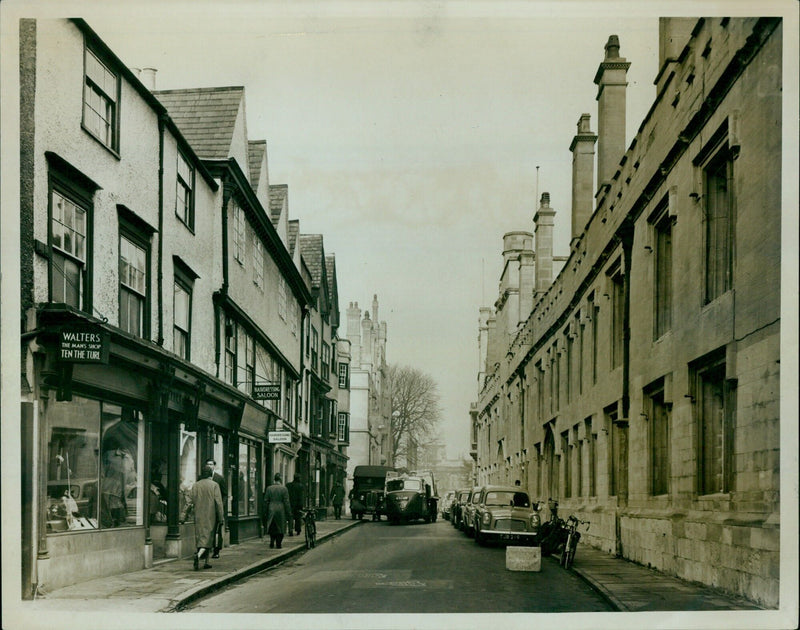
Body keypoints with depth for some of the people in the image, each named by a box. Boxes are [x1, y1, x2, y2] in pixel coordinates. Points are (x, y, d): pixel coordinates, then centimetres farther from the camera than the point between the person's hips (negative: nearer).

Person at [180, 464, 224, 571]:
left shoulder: (195, 486, 5)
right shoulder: (214, 485, -6)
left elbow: (189, 502, 3)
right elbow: (218, 502, -9)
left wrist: (183, 516, 5)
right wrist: (220, 517, -3)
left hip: (198, 517, 4)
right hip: (210, 517, -4)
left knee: (200, 537, 11)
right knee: (208, 538, -1)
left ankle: (206, 562, 14)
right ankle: (199, 555, -26)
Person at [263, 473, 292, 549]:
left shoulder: (269, 488, 0)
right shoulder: (284, 488, -7)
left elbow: (266, 501, 3)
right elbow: (286, 501, -7)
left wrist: (265, 512, 10)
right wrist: (289, 512, -1)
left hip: (271, 510, 2)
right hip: (281, 511, -2)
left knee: (272, 528, 13)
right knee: (280, 528, 7)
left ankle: (272, 543, 6)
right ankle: (278, 544, 6)